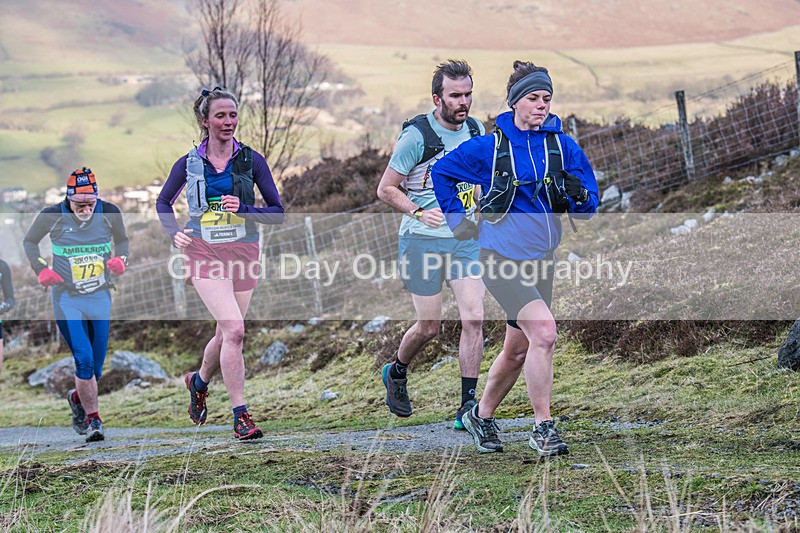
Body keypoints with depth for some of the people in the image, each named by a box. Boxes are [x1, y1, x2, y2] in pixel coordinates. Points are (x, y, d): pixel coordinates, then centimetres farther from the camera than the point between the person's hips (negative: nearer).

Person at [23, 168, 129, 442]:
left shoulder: (109, 213, -4)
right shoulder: (53, 216, -10)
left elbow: (123, 240, 15)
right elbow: (29, 242, 7)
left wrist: (120, 259, -6)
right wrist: (41, 270, -8)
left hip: (100, 298, 3)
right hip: (67, 299, -3)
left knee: (96, 367, 7)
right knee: (84, 360, -16)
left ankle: (77, 398, 39)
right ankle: (93, 420, -3)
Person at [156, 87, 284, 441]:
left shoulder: (251, 160, 1)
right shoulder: (189, 163, 2)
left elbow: (278, 213, 1)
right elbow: (163, 202, 18)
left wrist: (243, 209, -15)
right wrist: (174, 233, 0)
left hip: (243, 254, 2)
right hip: (204, 253, -2)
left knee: (227, 334, 11)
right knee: (234, 329, -18)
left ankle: (199, 381, 43)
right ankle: (241, 416, -14)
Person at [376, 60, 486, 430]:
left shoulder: (476, 130, 6)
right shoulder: (416, 135, -12)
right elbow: (385, 189, -7)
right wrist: (420, 212, -19)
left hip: (466, 239, 5)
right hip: (423, 241, -5)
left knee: (474, 318, -8)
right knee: (429, 326, 1)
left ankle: (468, 405, -1)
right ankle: (396, 372, 33)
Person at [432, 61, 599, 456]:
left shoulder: (563, 146, 3)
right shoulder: (488, 148, -4)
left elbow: (586, 209, 5)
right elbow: (441, 172, 12)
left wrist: (578, 194, -17)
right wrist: (458, 221, 8)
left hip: (540, 259, 5)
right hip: (500, 255, -5)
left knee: (517, 350, 13)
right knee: (543, 330, -23)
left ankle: (481, 416, 36)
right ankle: (543, 428, -16)